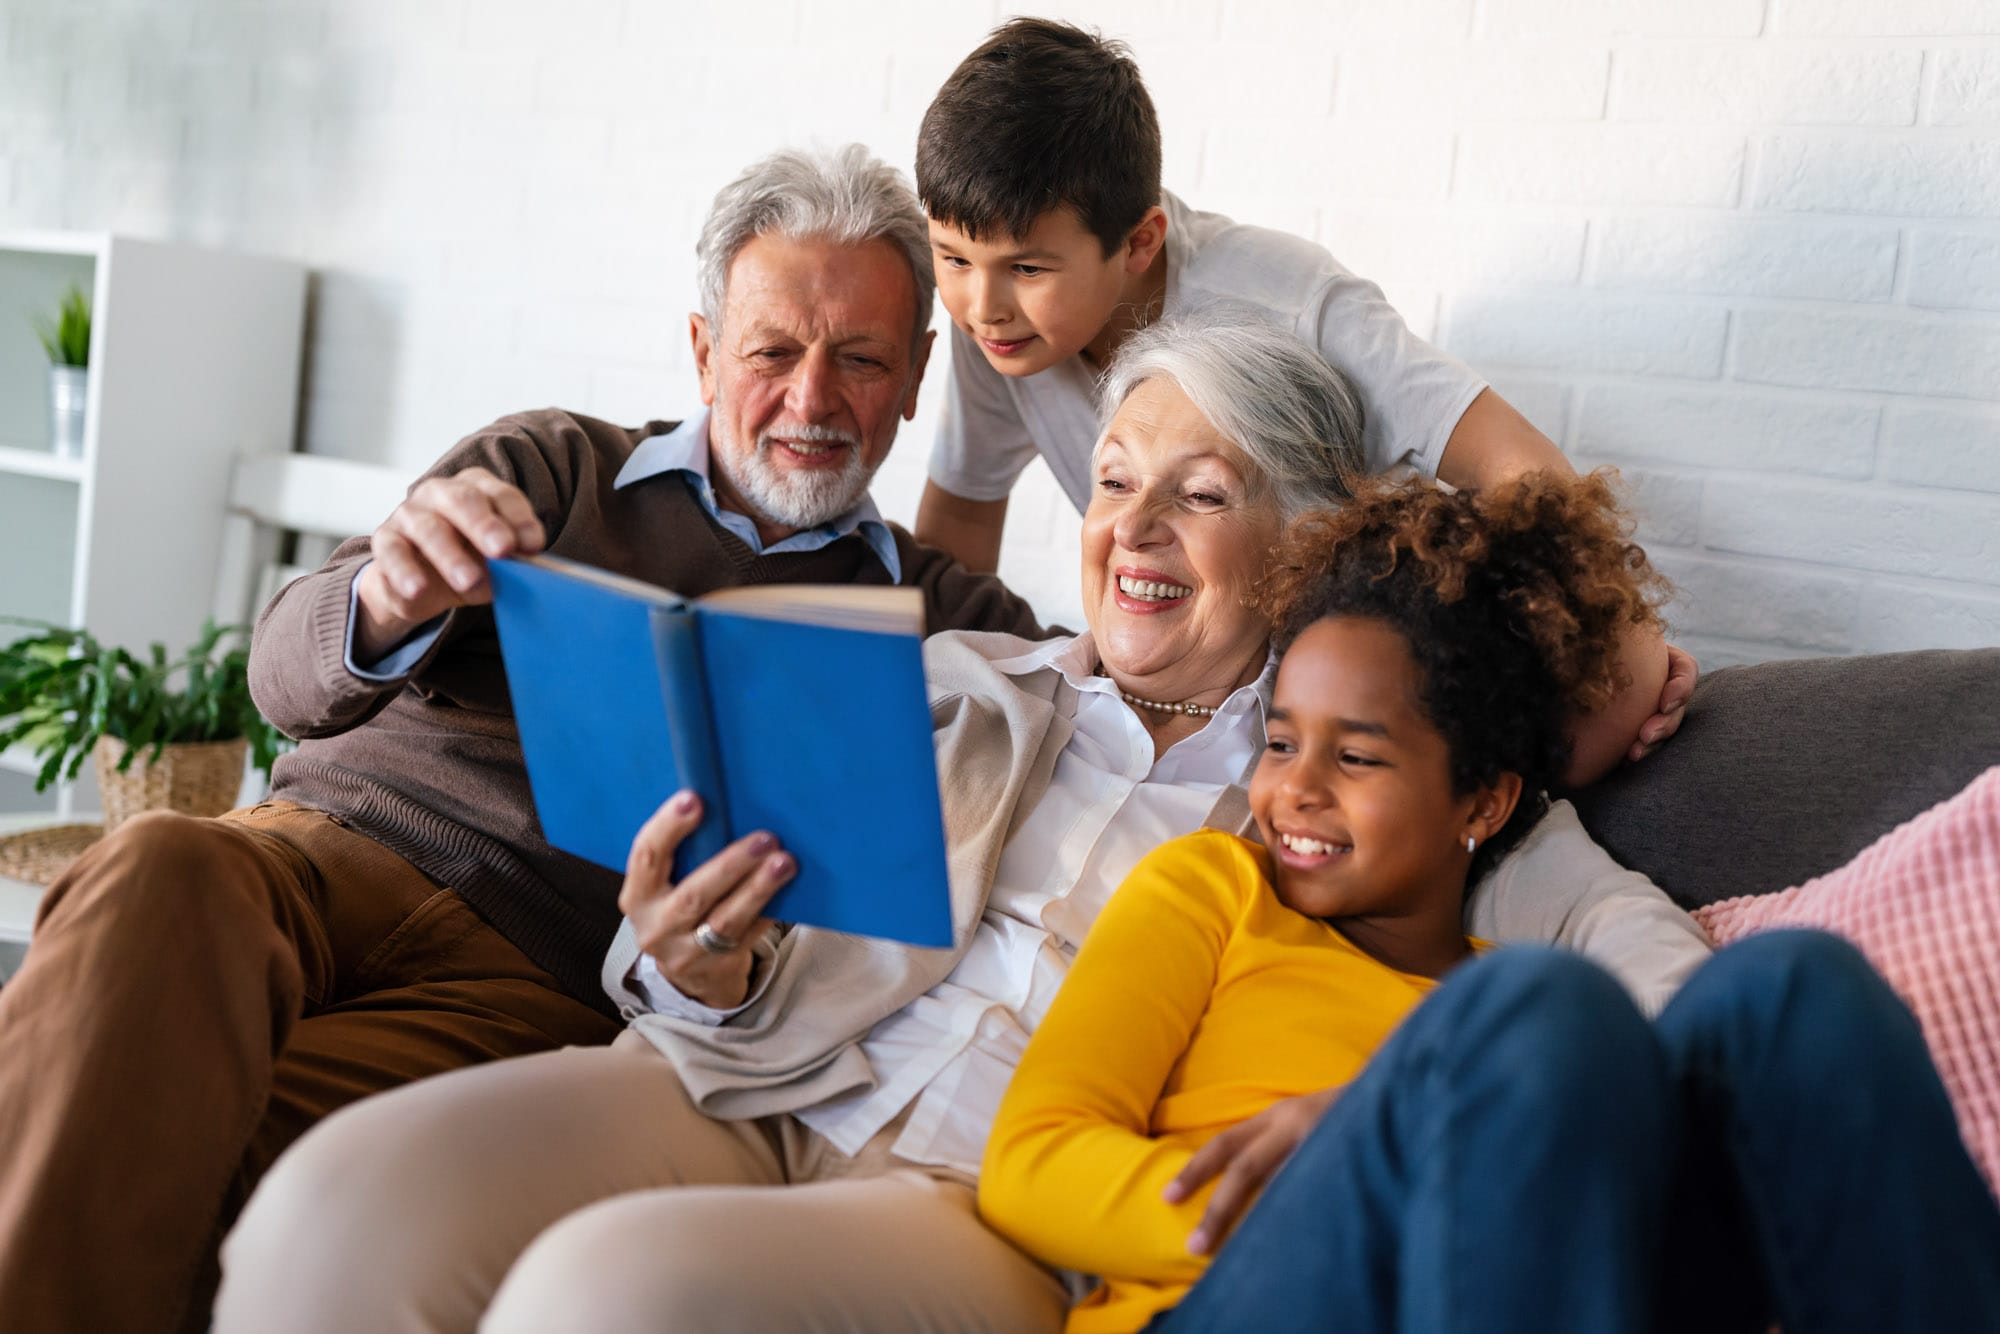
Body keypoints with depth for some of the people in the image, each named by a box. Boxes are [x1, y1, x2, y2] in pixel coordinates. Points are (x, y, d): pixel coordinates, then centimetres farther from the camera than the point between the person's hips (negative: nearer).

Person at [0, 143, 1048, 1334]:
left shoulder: (936, 616, 17)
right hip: (332, 847, 2)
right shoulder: (549, 467, 16)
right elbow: (289, 675, 5)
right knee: (162, 878, -35)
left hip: (538, 981, -1)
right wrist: (387, 604, -21)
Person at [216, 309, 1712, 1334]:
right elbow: (803, 986, 10)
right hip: (764, 1100, 3)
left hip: (1004, 1210, -3)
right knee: (350, 1194, -26)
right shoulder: (961, 688, 18)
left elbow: (1610, 925, 2)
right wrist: (708, 984, -13)